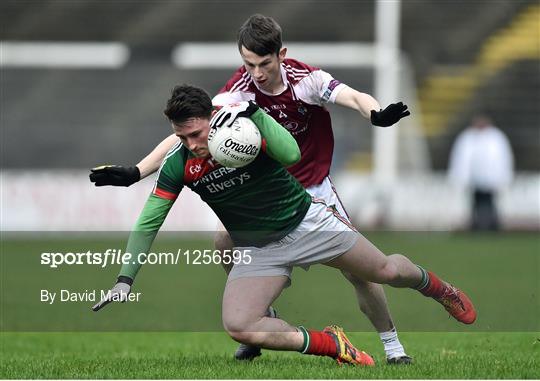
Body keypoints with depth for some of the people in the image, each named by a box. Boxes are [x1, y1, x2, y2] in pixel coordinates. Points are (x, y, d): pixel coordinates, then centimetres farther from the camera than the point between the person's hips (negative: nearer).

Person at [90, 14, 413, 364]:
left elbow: (353, 97, -37)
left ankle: (393, 345, 11)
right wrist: (136, 172, -34)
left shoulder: (306, 79, -22)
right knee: (226, 241, -20)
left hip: (314, 188, -2)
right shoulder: (240, 90, -21)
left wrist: (376, 113, -61)